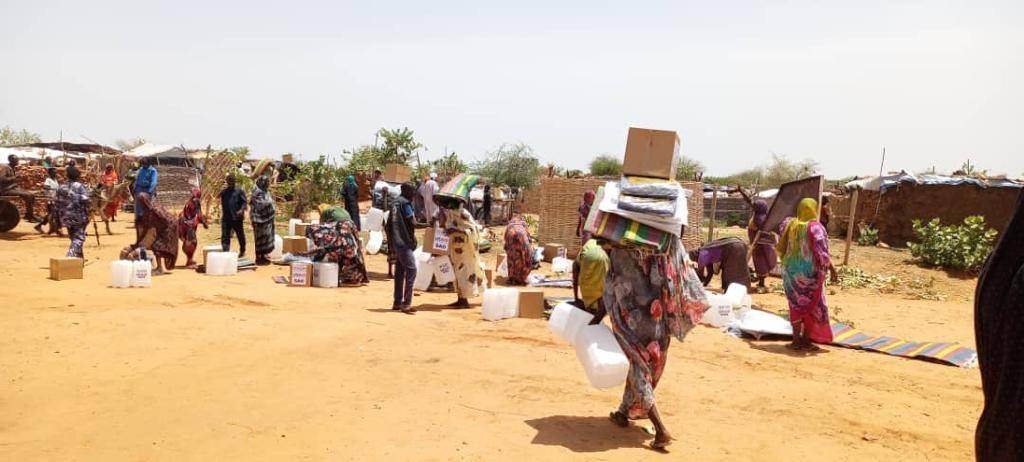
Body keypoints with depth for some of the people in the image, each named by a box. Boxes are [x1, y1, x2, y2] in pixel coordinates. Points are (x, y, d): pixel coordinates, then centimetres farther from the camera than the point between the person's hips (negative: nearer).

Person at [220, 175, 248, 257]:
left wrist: (242, 210, -23)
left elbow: (244, 202, -7)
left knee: (240, 235, 12)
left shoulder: (239, 191, 0)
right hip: (226, 218, 3)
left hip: (237, 218, -3)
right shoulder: (223, 192, 12)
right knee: (225, 236, -7)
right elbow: (222, 204, 21)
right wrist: (223, 214, 17)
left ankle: (242, 251, 32)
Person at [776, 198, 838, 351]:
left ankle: (796, 340, 13)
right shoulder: (814, 226, -13)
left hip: (791, 269, 4)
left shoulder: (789, 225, 1)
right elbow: (821, 252, -16)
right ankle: (806, 340, 12)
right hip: (809, 270, -4)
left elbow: (781, 248, 10)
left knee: (796, 304, 12)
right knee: (812, 304, 10)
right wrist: (832, 269, -9)